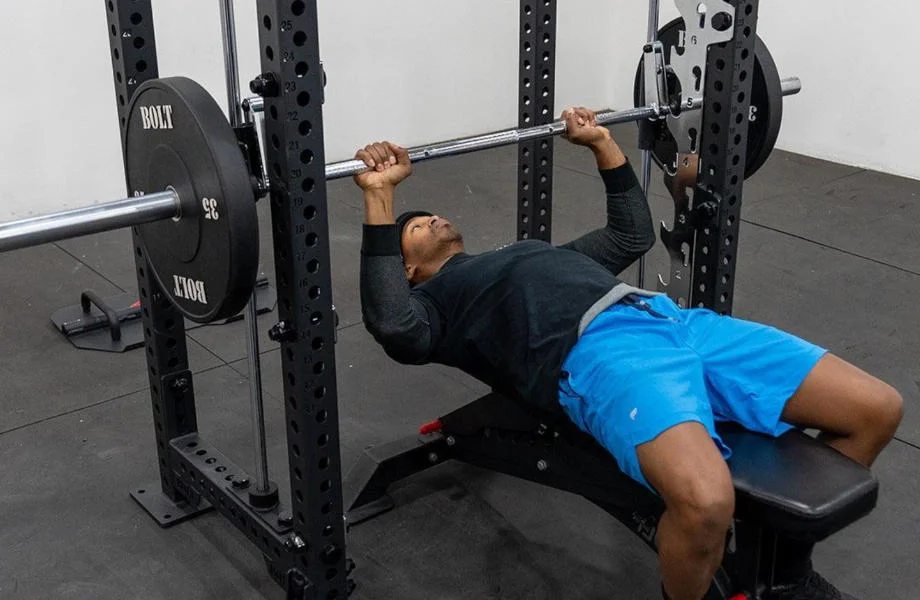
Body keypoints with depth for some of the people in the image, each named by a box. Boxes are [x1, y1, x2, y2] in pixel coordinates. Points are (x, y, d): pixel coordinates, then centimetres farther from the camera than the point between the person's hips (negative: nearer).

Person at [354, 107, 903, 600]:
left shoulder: (534, 252, 41)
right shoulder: (433, 300, 19)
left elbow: (633, 235, 44)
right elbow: (394, 327, -6)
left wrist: (603, 144, 40)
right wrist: (380, 197, -6)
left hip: (673, 320, 8)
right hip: (597, 352, -7)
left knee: (877, 409, -4)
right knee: (706, 502, -39)